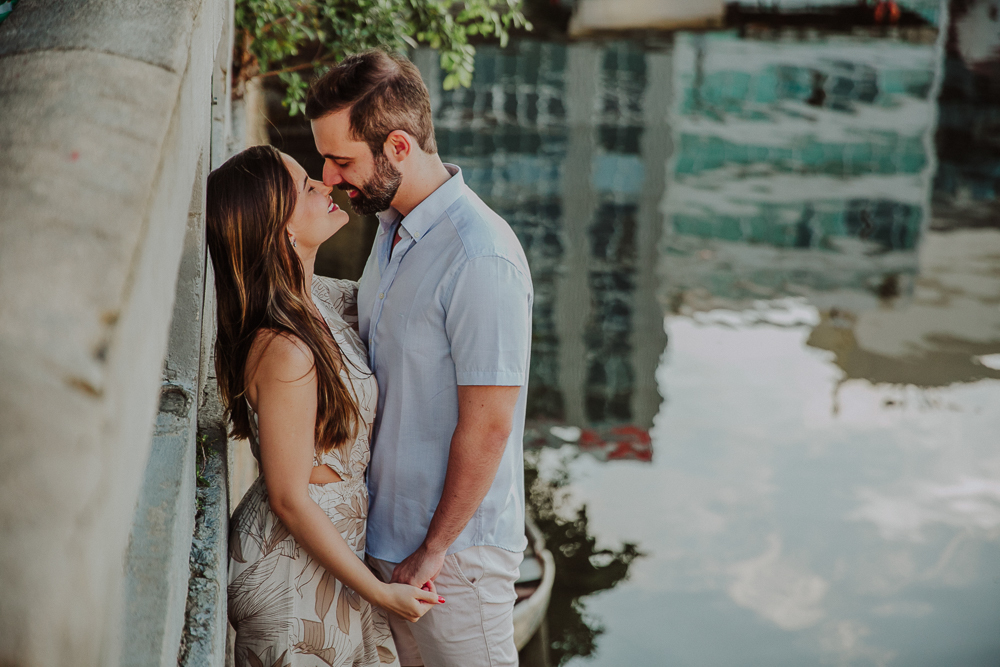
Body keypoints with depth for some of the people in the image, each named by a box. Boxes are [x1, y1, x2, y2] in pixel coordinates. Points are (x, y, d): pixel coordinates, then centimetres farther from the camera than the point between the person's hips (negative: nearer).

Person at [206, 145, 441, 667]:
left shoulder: (322, 297, -2)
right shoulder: (284, 350, -27)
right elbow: (288, 499, -21)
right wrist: (379, 591, -13)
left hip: (333, 541, 8)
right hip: (297, 570, -8)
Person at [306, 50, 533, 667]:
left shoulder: (480, 260, -24)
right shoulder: (391, 228, 6)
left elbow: (487, 426, -22)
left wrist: (434, 550, -14)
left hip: (453, 552, -8)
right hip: (386, 534, 8)